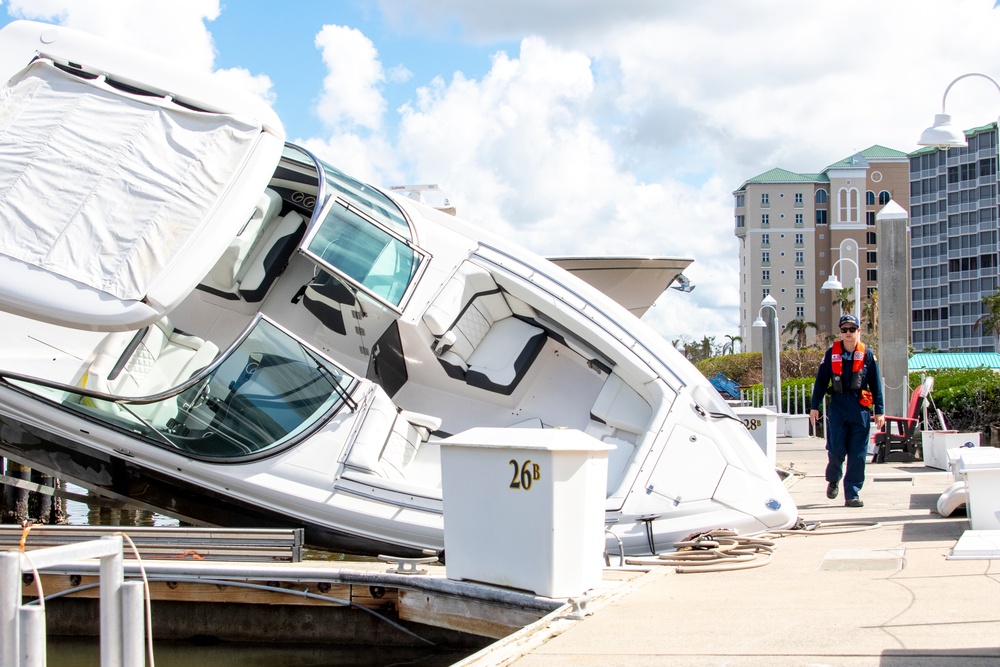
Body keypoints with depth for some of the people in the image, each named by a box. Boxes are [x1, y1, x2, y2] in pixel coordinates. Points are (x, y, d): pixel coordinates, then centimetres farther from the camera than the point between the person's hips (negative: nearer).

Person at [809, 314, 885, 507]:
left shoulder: (867, 355, 5)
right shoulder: (831, 353, 5)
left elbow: (876, 385, 7)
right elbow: (821, 381, 8)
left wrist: (879, 411, 4)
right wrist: (815, 406, 5)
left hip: (860, 409, 0)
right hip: (837, 406, 0)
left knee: (858, 455, -1)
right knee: (836, 450, -3)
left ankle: (852, 494, 6)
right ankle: (833, 479, 27)